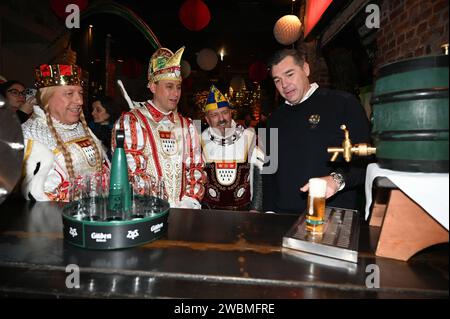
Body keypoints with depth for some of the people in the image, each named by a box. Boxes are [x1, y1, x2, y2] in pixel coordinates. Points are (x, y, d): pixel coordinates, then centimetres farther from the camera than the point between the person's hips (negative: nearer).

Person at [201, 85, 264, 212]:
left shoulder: (249, 137, -4)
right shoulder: (202, 140, -1)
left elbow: (261, 175, 0)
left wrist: (256, 209, -2)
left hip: (244, 208, 0)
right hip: (210, 210, 0)